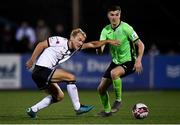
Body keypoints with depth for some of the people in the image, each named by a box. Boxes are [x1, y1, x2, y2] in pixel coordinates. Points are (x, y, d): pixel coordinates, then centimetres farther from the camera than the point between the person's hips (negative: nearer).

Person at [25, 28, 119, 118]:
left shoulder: (75, 48, 8)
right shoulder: (60, 41, -15)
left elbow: (92, 44, 11)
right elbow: (41, 45, -12)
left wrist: (107, 41, 5)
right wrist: (32, 60, -11)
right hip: (41, 70, -10)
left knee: (59, 96, 19)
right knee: (70, 77, -16)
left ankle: (33, 110, 19)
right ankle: (78, 108, -8)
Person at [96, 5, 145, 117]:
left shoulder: (126, 28, -17)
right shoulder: (106, 30, -3)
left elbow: (140, 45, -14)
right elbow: (99, 51, -10)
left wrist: (138, 60, -27)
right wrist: (99, 48, -34)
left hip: (129, 62, -6)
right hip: (116, 62, 6)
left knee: (114, 73, -36)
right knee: (101, 89, 4)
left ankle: (118, 100, -16)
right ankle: (107, 111, 29)